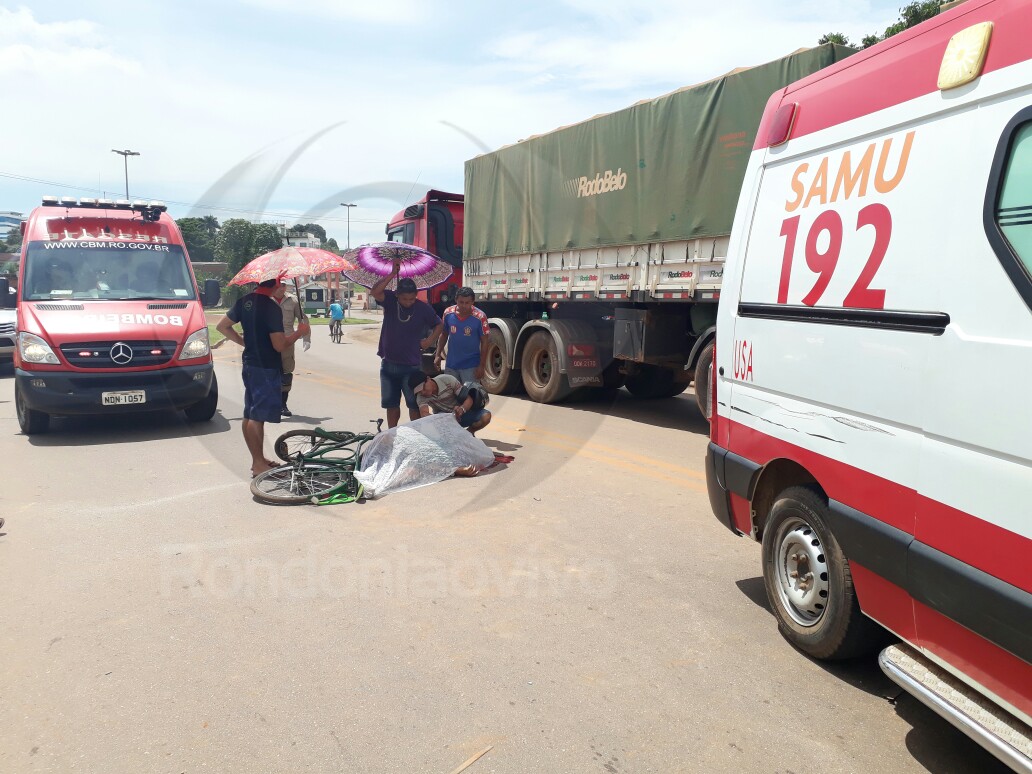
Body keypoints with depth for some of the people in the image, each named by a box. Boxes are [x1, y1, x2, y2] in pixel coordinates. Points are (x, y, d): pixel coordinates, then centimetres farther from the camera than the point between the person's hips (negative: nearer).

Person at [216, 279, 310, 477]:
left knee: (250, 415, 12)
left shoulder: (244, 302, 7)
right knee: (257, 417, -6)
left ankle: (258, 460, 23)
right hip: (267, 368, -9)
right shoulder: (272, 308, -18)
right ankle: (259, 464, -1)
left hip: (250, 364, 9)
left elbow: (222, 326, 15)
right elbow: (279, 345, -21)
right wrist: (299, 332, -7)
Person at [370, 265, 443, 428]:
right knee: (391, 403, 14)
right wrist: (392, 274, -29)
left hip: (411, 366, -2)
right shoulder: (390, 300, -5)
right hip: (388, 364, 3)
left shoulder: (423, 308, -7)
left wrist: (430, 340, -5)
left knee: (414, 404, 3)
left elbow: (439, 324, 9)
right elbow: (374, 292, -25)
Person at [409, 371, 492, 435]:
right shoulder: (421, 397, -19)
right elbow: (424, 413, -37)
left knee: (486, 416, -26)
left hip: (462, 412, 0)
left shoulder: (448, 380, -22)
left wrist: (462, 409, -45)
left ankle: (469, 432, 4)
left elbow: (469, 398, -23)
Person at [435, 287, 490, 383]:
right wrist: (438, 355, 4)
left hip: (470, 366, -4)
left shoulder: (480, 317, -15)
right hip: (451, 365, 4)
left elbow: (484, 342, -9)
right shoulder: (448, 313, -6)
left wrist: (481, 366, -10)